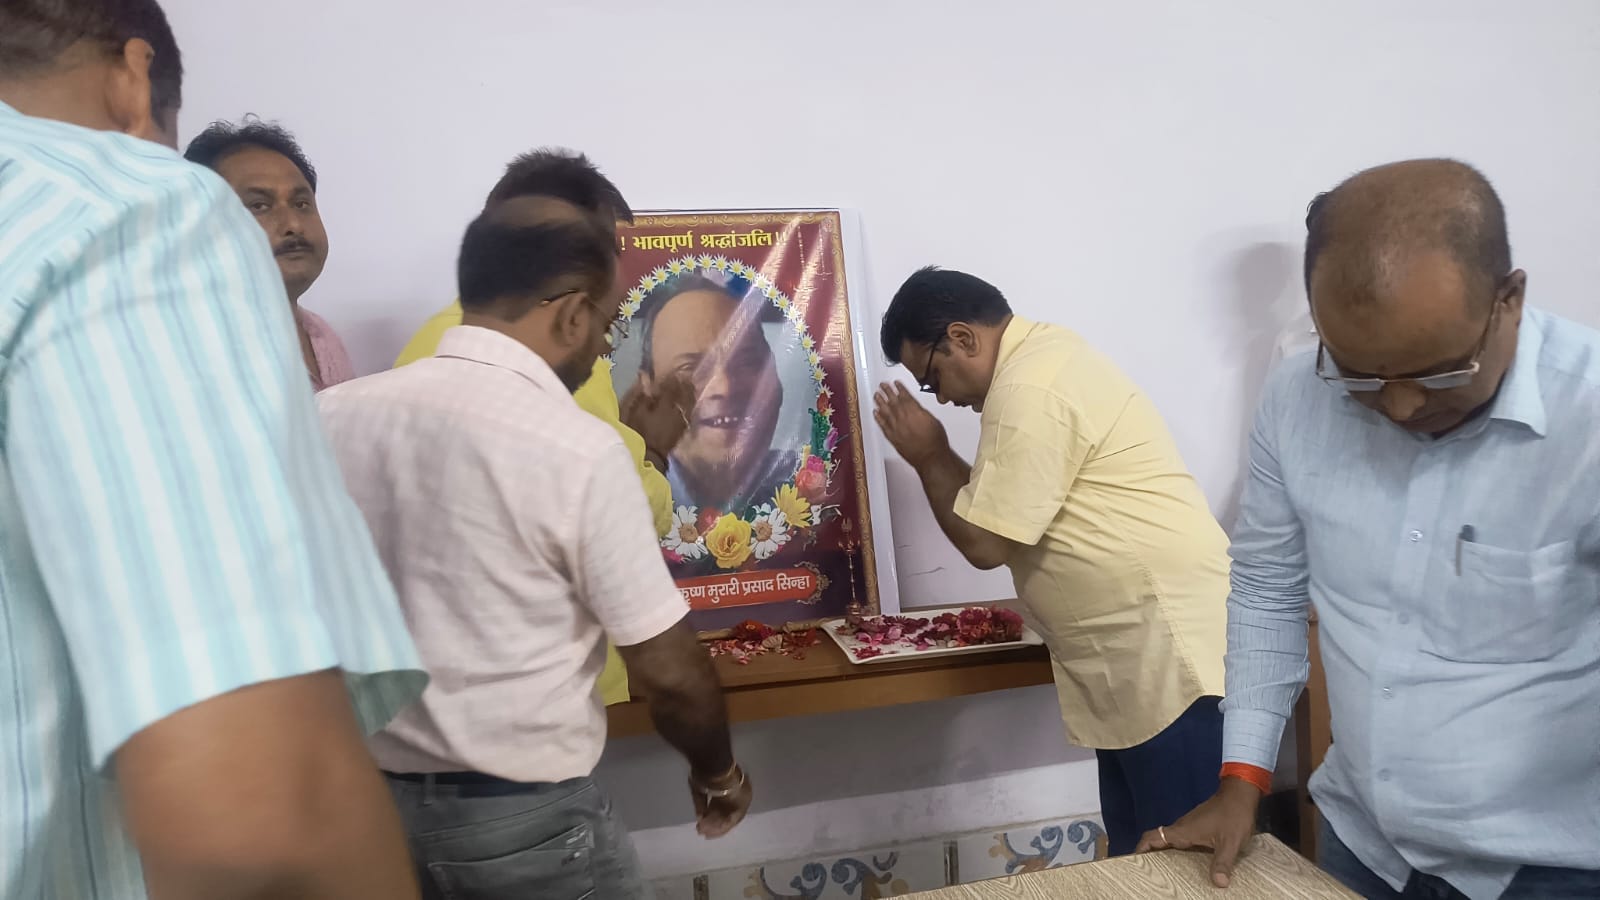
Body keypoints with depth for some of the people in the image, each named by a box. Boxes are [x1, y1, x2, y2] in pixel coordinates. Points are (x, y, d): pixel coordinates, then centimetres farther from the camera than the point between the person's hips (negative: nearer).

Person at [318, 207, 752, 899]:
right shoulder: (577, 450, -20)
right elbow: (667, 672, -15)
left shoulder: (331, 416, -4)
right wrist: (718, 774, 4)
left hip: (363, 797, 5)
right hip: (523, 815, -5)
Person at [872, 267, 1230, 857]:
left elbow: (985, 542, -16)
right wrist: (939, 461, 8)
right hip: (1148, 654, 11)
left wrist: (929, 458, -3)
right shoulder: (1042, 356, 14)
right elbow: (1011, 507, 18)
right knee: (1142, 858, 17)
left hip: (1171, 654, -11)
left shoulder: (1028, 392, -20)